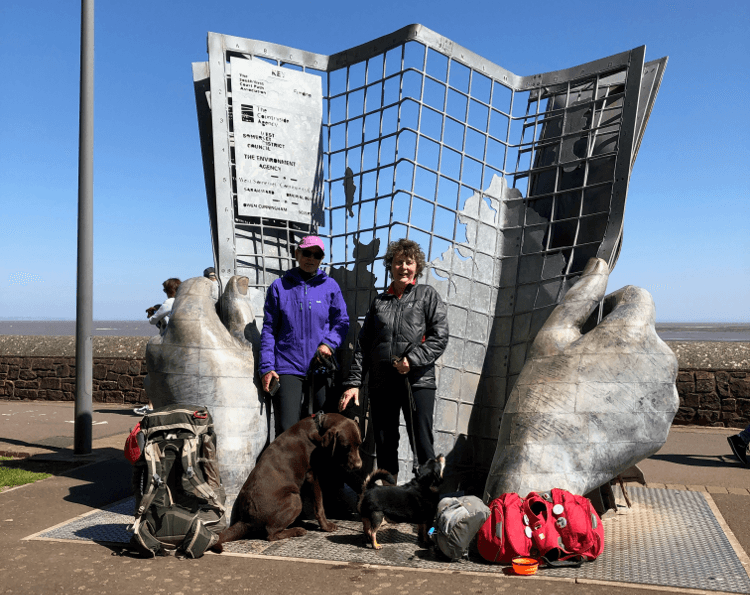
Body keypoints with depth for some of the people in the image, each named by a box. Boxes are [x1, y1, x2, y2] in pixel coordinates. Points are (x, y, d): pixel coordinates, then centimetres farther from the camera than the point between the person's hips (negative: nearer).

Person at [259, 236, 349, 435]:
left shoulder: (330, 286, 8)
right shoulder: (279, 287, 7)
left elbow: (342, 321, 11)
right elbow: (269, 329, 7)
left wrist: (329, 343, -9)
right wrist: (266, 366, -2)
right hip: (288, 367, -1)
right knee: (287, 430, -7)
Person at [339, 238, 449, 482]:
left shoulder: (428, 295, 8)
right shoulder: (379, 302, 16)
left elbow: (440, 337, -3)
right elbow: (363, 345, 15)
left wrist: (412, 359, -15)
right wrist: (353, 382, 7)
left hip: (418, 382, -3)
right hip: (381, 384, 4)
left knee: (422, 443, -6)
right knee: (384, 447, 8)